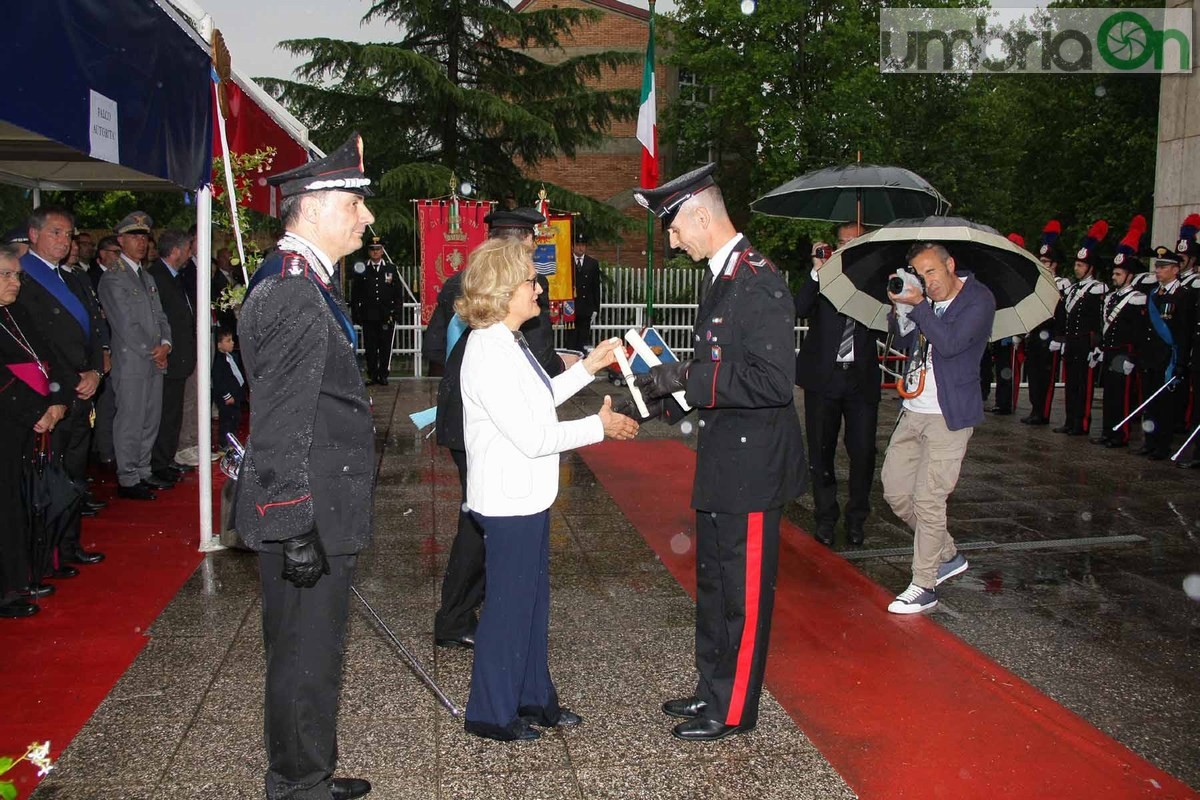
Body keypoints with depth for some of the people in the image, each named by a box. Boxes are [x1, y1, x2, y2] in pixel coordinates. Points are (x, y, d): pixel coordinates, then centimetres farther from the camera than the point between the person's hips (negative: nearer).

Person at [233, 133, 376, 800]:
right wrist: (297, 530, -21)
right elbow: (283, 427, -23)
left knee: (310, 652, 21)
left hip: (321, 513, 11)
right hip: (308, 518, -11)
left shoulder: (306, 283, 14)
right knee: (307, 657, 4)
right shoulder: (292, 293, -19)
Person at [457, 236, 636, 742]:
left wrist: (588, 366, 15)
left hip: (527, 495, 10)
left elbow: (537, 401, 19)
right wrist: (600, 426, -14)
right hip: (509, 501, -10)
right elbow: (531, 437, -23)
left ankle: (532, 698, 33)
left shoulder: (507, 344, 9)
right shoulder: (488, 355, -22)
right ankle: (491, 713, 21)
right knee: (508, 604, 4)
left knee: (532, 599, 18)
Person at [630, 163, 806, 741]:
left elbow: (772, 381, -26)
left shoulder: (759, 283, -19)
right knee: (714, 581, 20)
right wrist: (663, 400, 7)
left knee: (744, 593, 5)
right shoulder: (725, 280, 12)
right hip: (723, 463, 10)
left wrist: (687, 376, -23)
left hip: (752, 466, -10)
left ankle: (734, 710, 20)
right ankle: (712, 688, 36)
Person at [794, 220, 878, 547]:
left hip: (862, 377, 1)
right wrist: (817, 271, -18)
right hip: (824, 376, 0)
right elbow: (800, 310, -12)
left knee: (863, 451, -1)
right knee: (821, 451, 7)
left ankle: (856, 519, 17)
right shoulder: (821, 278, 5)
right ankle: (825, 518, 21)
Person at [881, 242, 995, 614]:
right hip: (913, 411, 7)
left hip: (949, 416, -7)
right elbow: (902, 343, 10)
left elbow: (949, 343, -23)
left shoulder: (979, 299, -10)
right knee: (894, 490, 10)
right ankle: (947, 555, 29)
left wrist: (918, 304, -22)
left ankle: (924, 585, 9)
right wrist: (900, 309, -6)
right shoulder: (922, 297, 7)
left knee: (928, 499, -6)